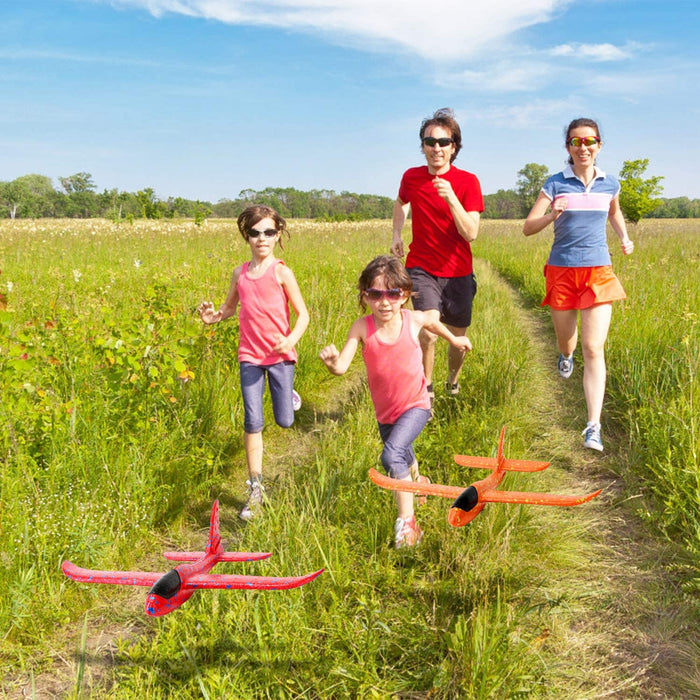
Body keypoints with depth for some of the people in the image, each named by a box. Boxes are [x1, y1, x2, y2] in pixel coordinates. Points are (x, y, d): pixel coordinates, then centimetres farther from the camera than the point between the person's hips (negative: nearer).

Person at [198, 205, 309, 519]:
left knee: (284, 421, 4)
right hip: (249, 355, 3)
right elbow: (229, 308, 19)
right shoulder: (240, 274, 4)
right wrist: (213, 316, -3)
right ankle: (256, 488, 9)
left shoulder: (281, 272, -8)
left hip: (280, 354, -2)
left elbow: (302, 314, -7)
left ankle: (288, 394, 41)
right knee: (252, 422, -2)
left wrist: (292, 339, -26)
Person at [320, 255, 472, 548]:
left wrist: (455, 340, 26)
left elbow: (432, 322, 9)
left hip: (415, 405, -3)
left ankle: (407, 521, -14)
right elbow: (342, 367, -31)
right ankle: (417, 481, 63)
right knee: (404, 457, 28)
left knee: (392, 455, -26)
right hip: (385, 411, 3)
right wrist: (332, 361, -55)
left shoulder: (413, 319, -17)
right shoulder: (362, 328, -22)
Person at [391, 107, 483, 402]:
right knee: (429, 331, -22)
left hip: (458, 273, 0)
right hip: (421, 269, 0)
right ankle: (426, 390, 1)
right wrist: (396, 234, 9)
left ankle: (453, 383, 43)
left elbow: (471, 234, -19)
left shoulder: (467, 182, -10)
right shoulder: (411, 177, -2)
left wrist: (451, 198, -30)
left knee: (458, 339, 12)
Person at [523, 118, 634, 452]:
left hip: (598, 273, 0)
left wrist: (625, 238, 9)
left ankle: (594, 427, -13)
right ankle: (565, 355, 57)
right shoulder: (556, 184, -3)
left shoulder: (609, 184, 5)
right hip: (561, 271, 0)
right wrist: (552, 215, -25)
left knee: (593, 349, -11)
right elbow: (527, 228, -6)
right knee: (566, 340, 15)